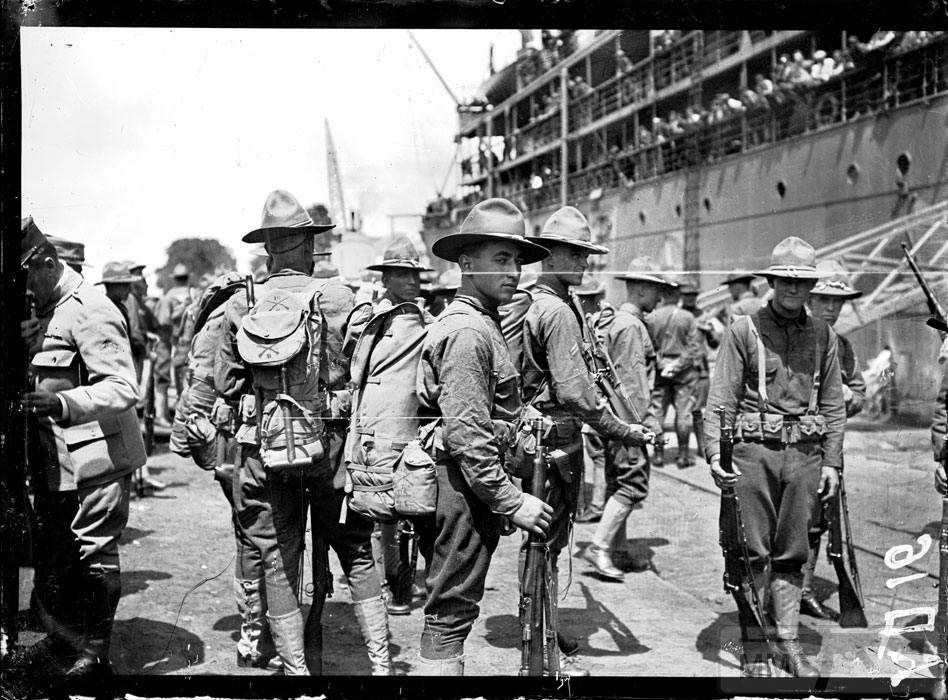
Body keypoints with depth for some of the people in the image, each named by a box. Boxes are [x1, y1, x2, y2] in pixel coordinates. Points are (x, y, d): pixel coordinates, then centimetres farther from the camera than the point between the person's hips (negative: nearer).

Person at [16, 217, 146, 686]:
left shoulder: (91, 310, -16)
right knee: (51, 553, 16)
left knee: (95, 554, 0)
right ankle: (60, 642, 31)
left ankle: (95, 655, 12)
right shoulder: (40, 315, 14)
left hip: (96, 457, -9)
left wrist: (61, 404, -37)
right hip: (54, 459, 9)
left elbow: (123, 388, -25)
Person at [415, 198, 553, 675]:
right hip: (465, 486, -10)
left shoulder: (483, 325, 15)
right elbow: (467, 436, -24)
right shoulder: (468, 332, -17)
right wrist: (512, 501, -20)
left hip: (473, 487, 10)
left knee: (452, 607, 18)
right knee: (452, 609, -3)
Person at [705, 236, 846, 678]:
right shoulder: (744, 330, -1)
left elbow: (833, 405, 13)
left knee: (792, 554, 8)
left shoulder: (823, 335, 10)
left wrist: (832, 462, 7)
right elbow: (720, 397, -4)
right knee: (754, 553, 2)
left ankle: (789, 644, 17)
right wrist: (714, 454, -14)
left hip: (805, 453, 3)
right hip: (755, 448, -3)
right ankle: (754, 649, 11)